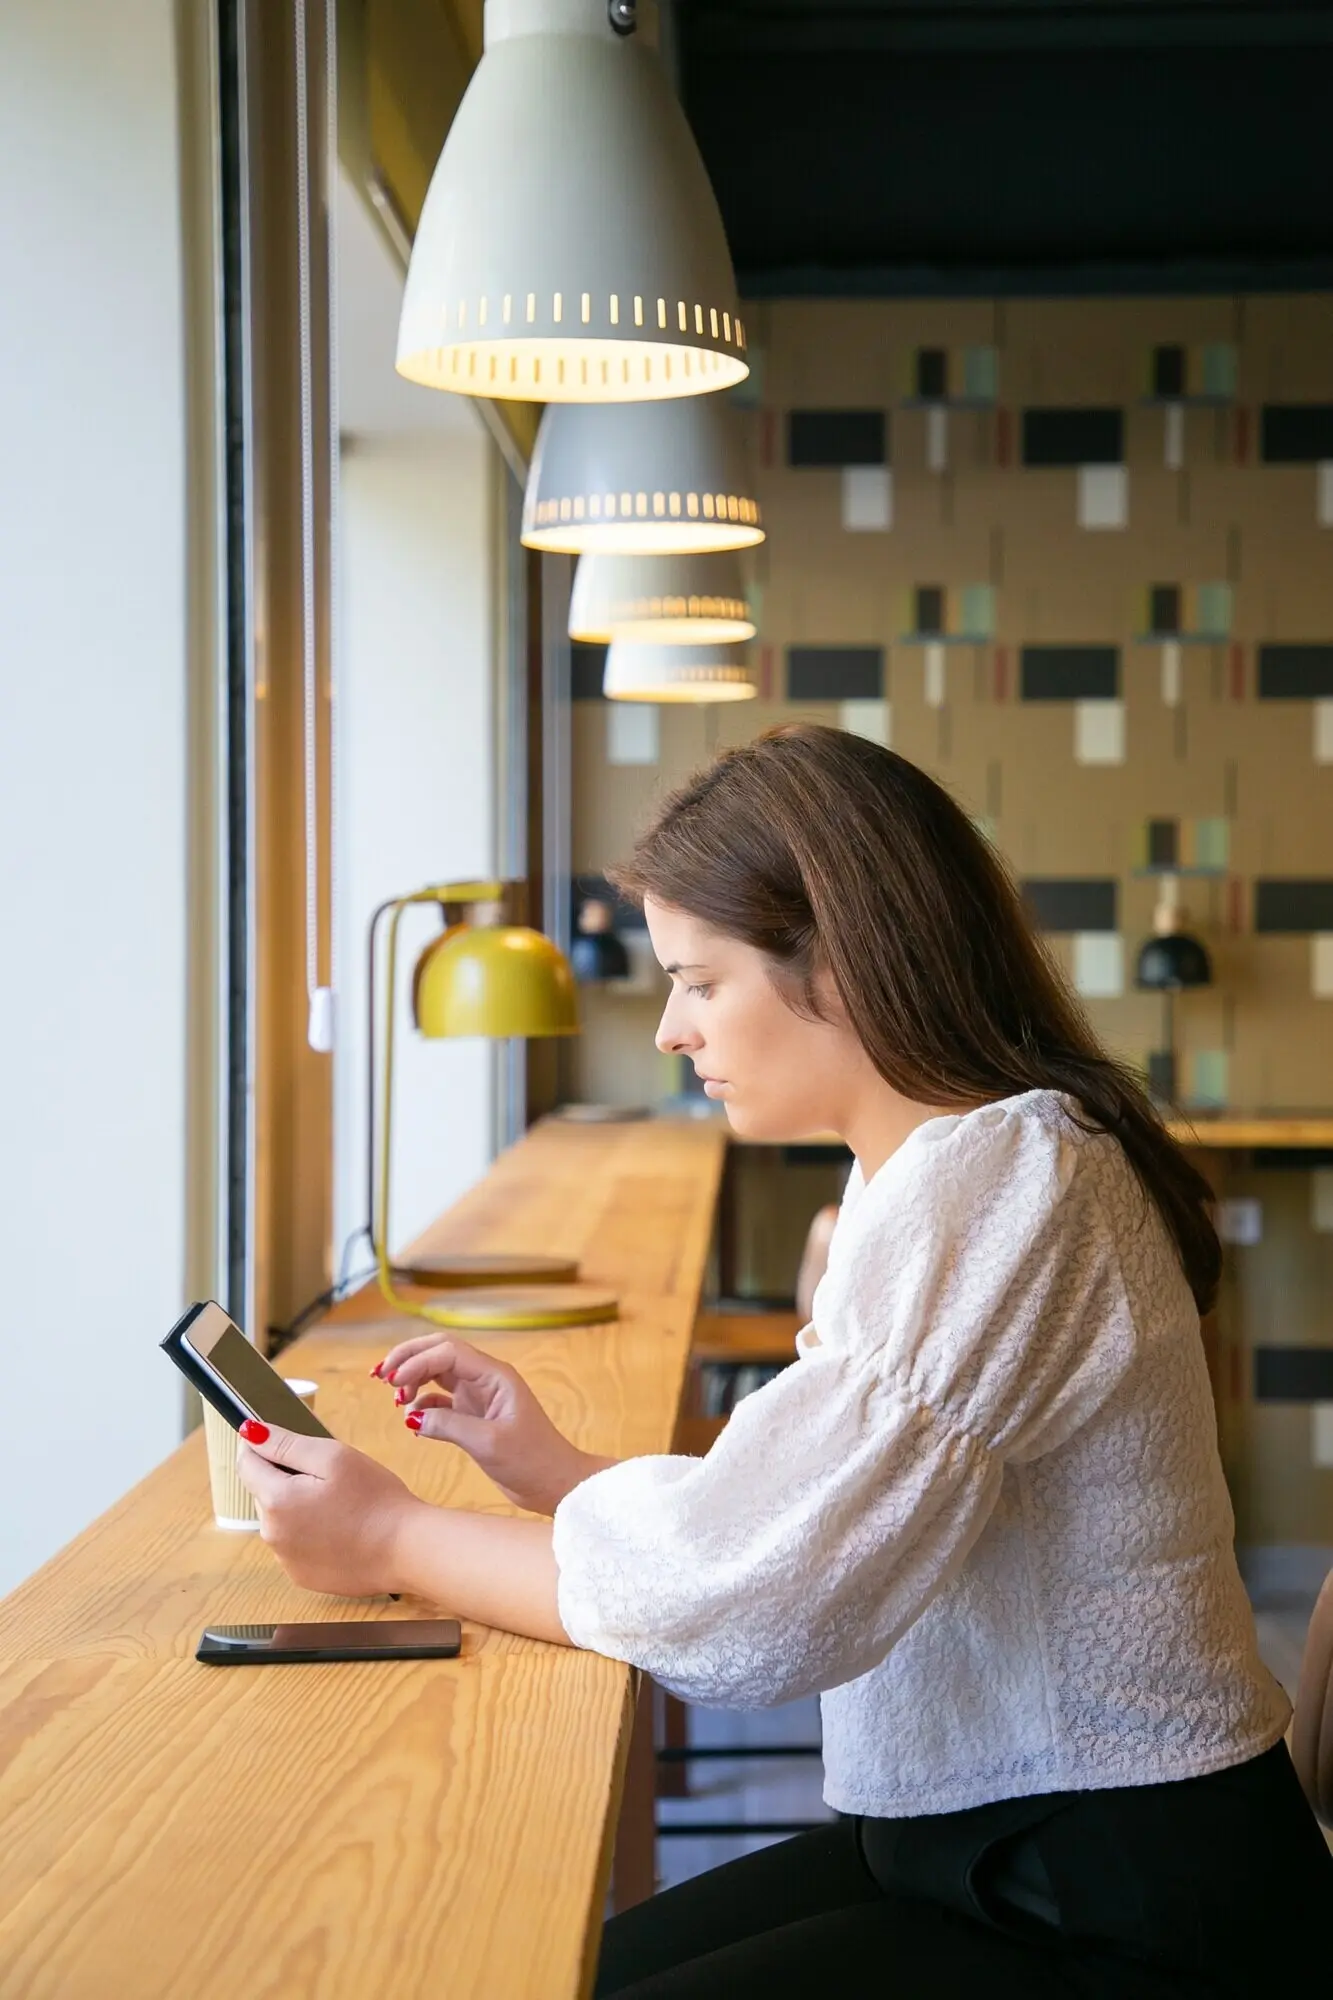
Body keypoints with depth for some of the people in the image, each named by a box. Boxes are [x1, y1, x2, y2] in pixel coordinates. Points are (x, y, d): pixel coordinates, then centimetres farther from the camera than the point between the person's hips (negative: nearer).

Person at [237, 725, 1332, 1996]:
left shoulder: (997, 1184, -23)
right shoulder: (933, 1169, 10)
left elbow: (741, 1603, -25)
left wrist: (395, 1539, -13)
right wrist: (557, 1472, 2)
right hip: (991, 1842, 9)